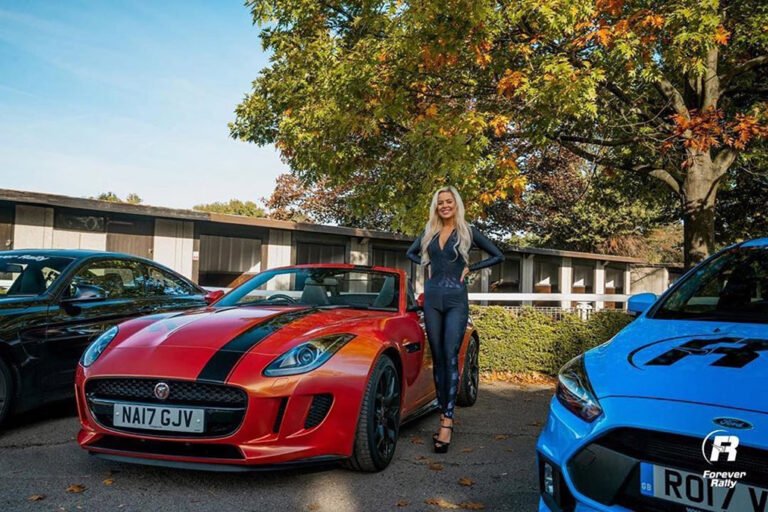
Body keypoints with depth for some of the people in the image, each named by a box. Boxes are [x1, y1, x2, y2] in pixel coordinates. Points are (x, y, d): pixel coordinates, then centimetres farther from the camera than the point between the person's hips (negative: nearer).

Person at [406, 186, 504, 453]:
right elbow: (411, 253, 27)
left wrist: (470, 268, -1)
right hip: (432, 298, 4)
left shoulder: (467, 231, 2)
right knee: (437, 358, 5)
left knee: (451, 357, -12)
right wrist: (429, 265, 10)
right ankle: (444, 415, 13)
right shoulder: (429, 232, 12)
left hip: (456, 299, -4)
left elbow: (498, 256, 5)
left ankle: (447, 420, -15)